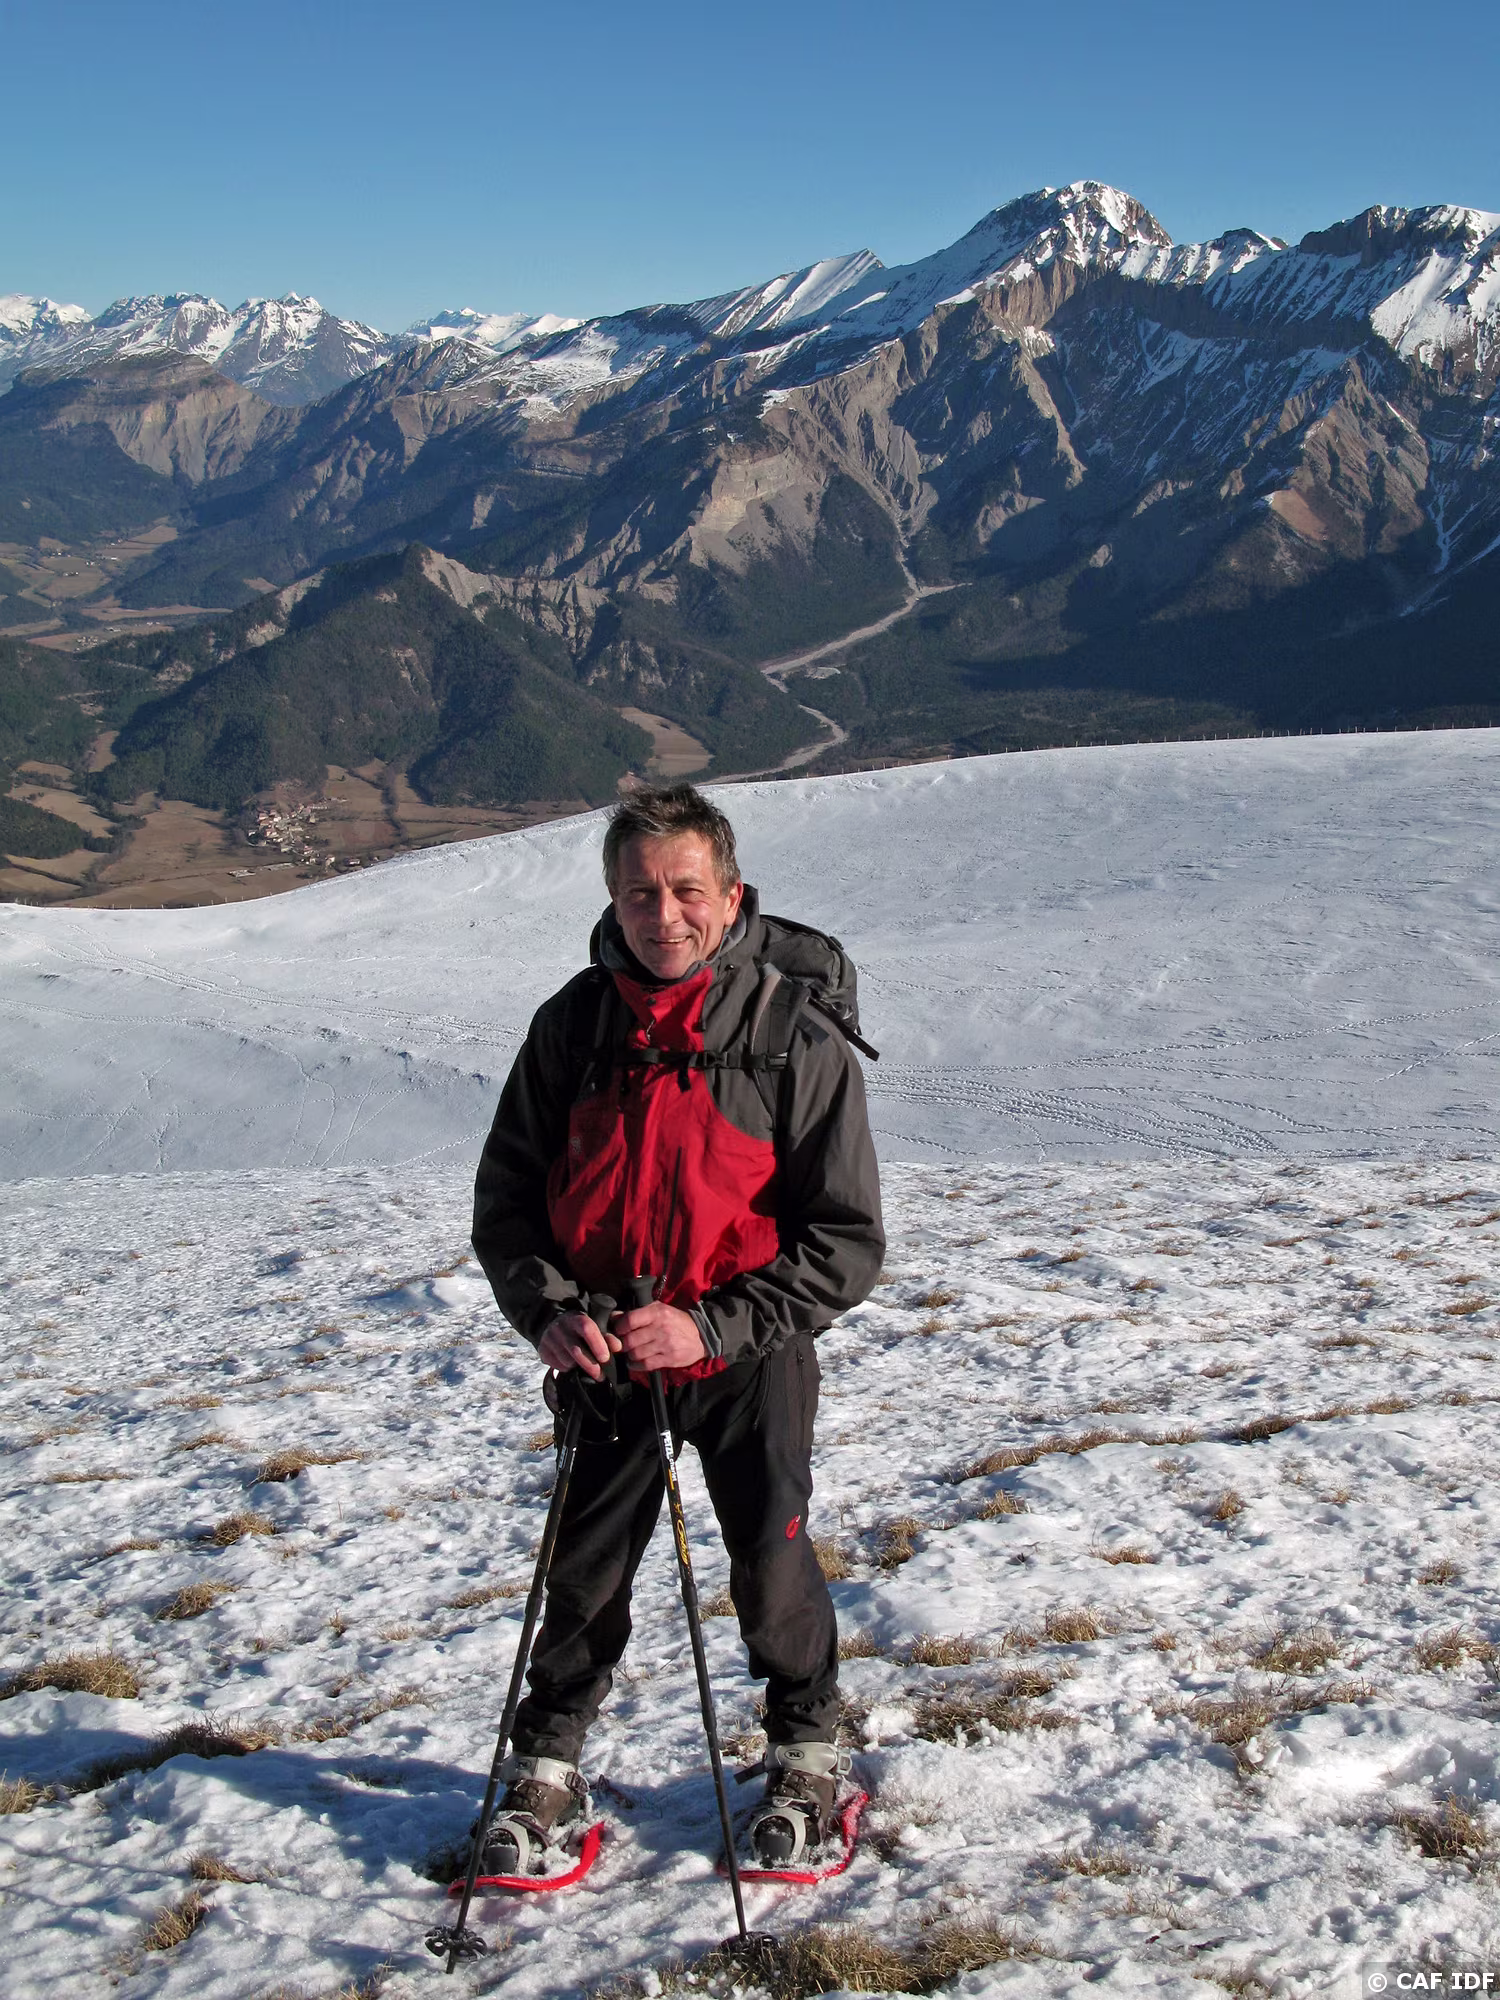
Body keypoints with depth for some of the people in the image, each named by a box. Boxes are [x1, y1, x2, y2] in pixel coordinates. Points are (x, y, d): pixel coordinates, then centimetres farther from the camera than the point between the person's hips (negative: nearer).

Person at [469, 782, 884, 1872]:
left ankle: (807, 1750, 30)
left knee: (772, 1567, 2)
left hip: (749, 1352, -2)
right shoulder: (572, 1025, -4)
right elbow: (507, 1196, 5)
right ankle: (548, 1766, 30)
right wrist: (546, 1309, -12)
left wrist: (712, 1325, -21)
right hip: (606, 1349, 2)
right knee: (586, 1568, 8)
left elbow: (847, 1241, -11)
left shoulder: (798, 1039, -13)